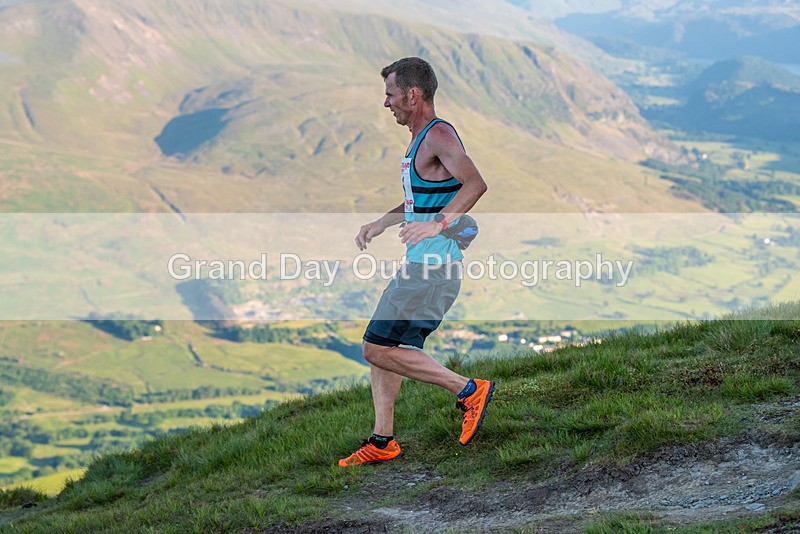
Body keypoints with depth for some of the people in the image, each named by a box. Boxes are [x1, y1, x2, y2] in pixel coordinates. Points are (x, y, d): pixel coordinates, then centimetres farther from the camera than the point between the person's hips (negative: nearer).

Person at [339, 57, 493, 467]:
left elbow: (475, 184, -29)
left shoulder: (439, 135, -14)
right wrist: (379, 225, 28)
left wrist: (439, 223, -37)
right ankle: (382, 441, 19)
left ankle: (469, 390, -5)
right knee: (380, 348, 13)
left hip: (432, 268, -10)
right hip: (420, 264, 10)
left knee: (378, 350, -10)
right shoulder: (420, 139, 18)